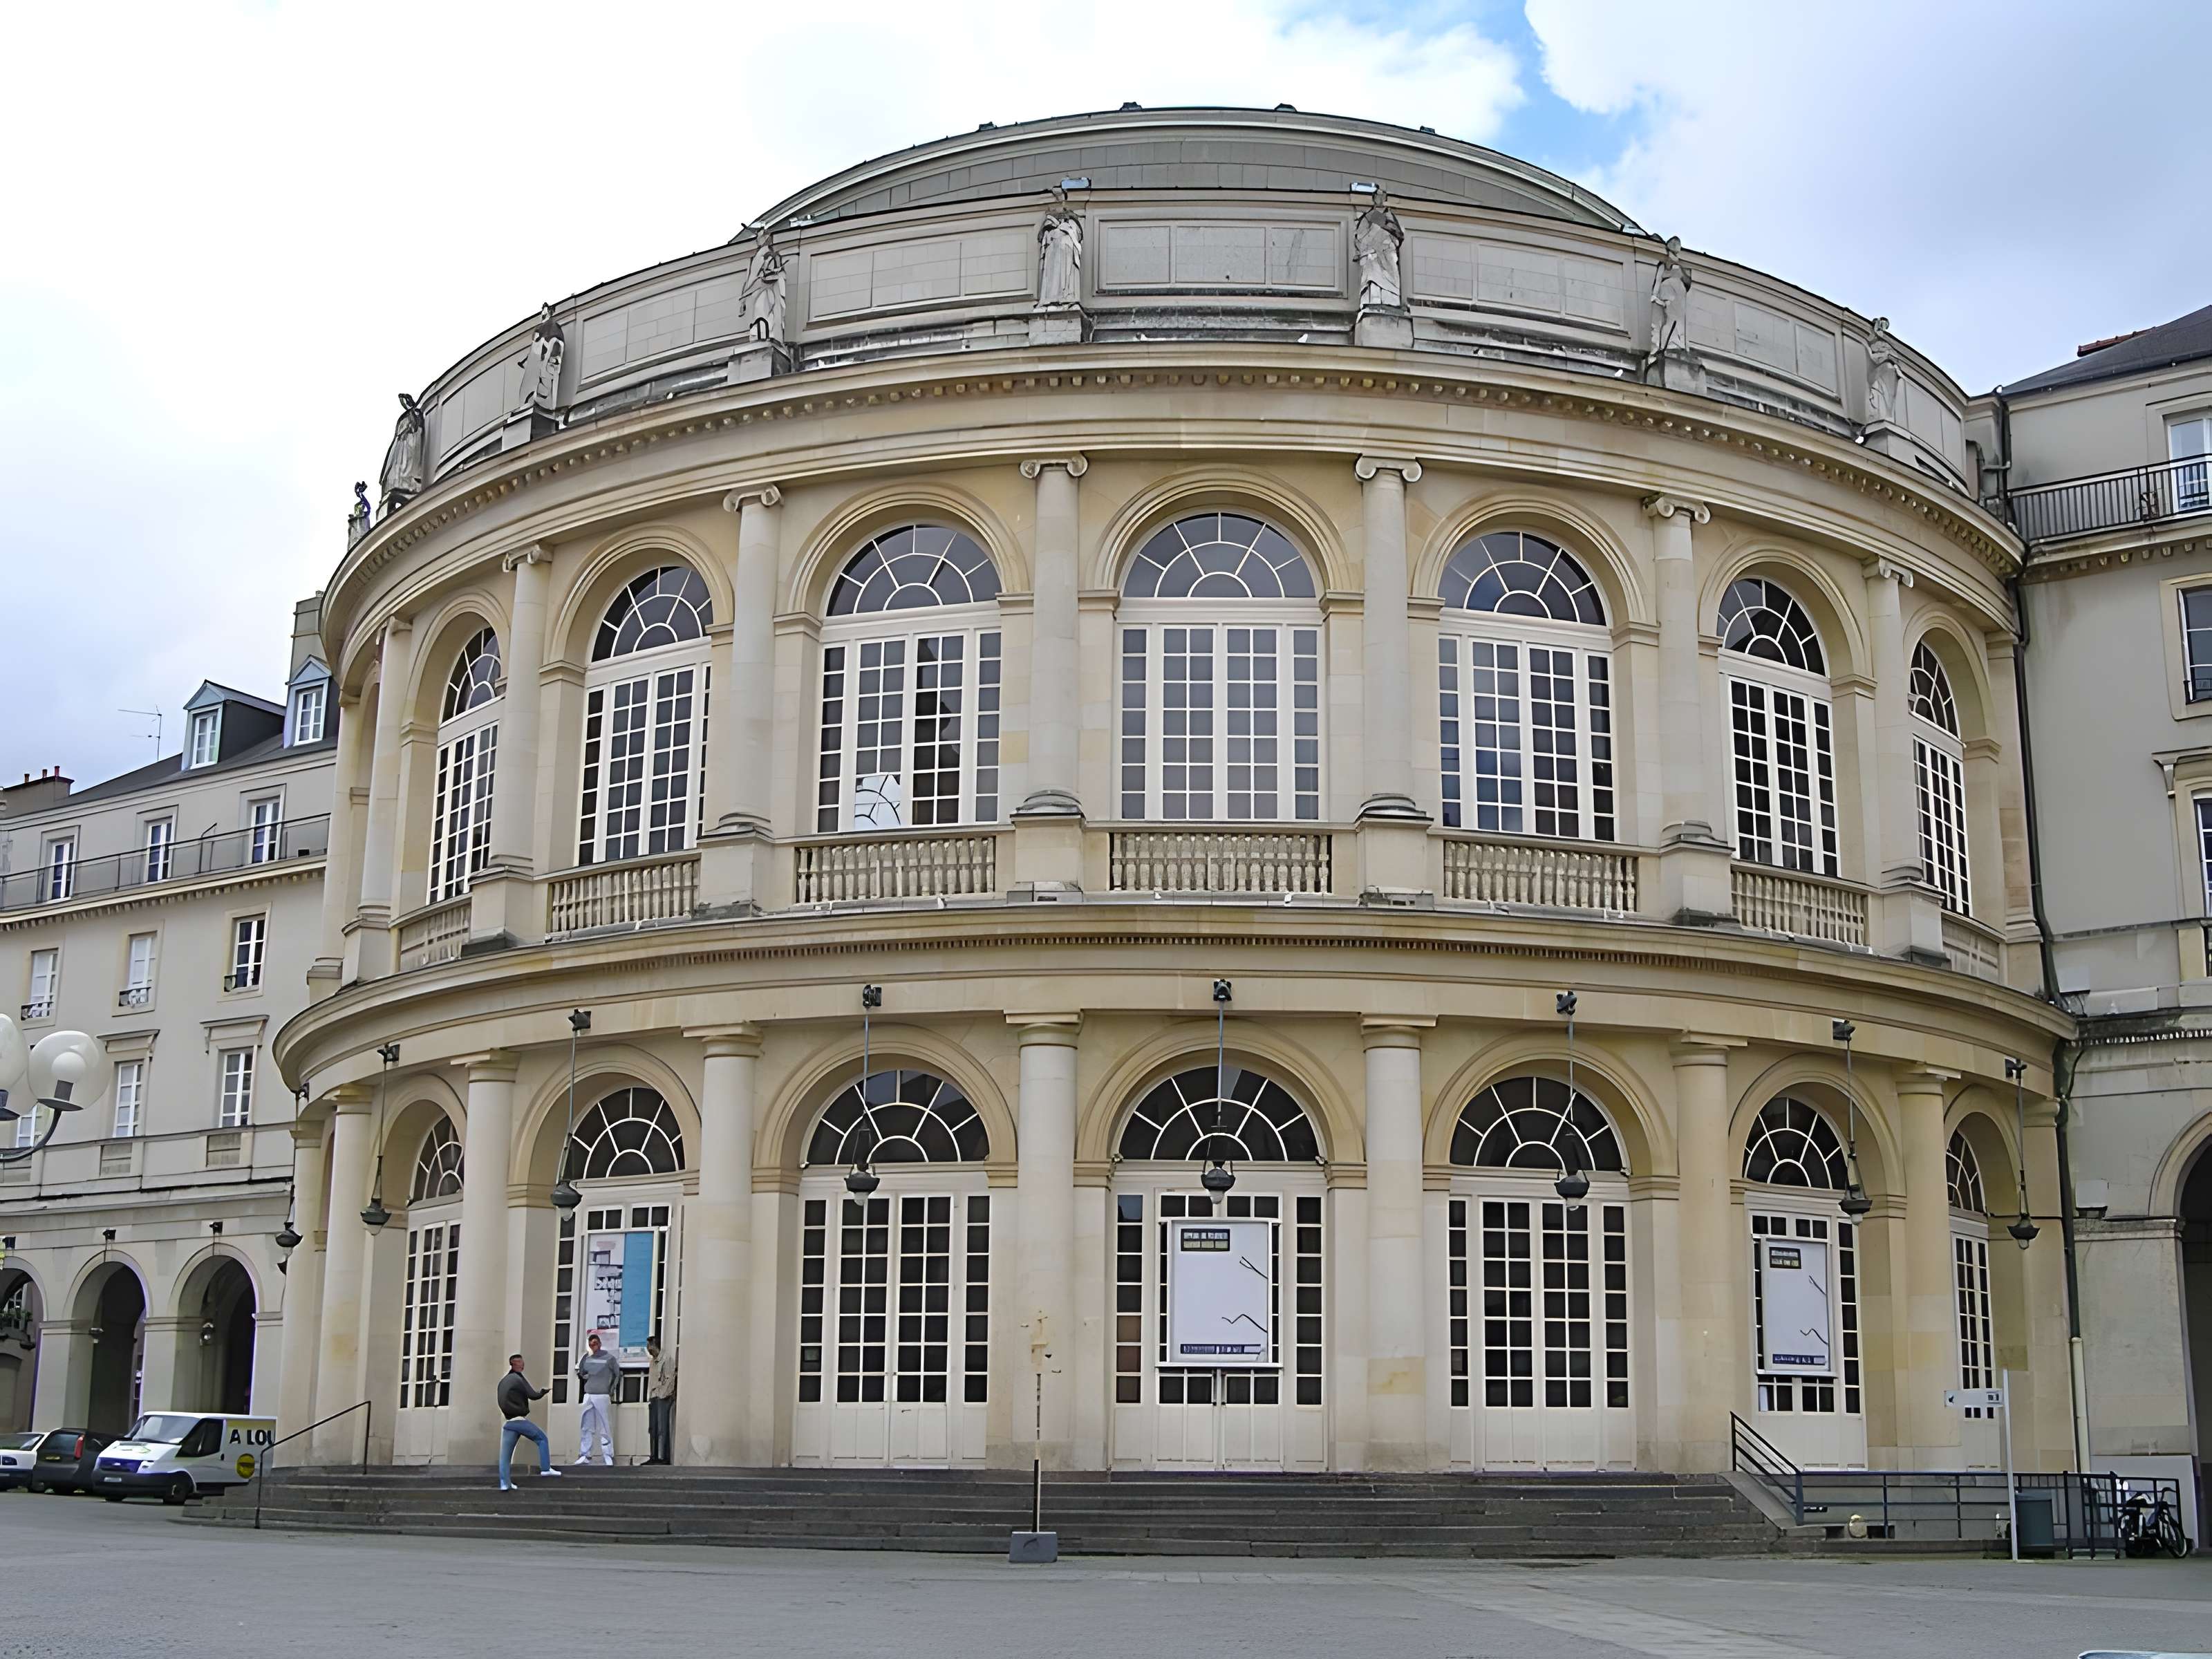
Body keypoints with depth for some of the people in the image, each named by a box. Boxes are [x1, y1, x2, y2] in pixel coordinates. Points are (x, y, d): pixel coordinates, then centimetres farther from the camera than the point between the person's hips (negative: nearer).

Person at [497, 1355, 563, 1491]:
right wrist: (542, 1392, 9)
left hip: (507, 1422, 6)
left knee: (505, 1455, 6)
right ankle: (545, 1468, 7)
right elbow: (532, 1395, -11)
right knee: (542, 1439, 10)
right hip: (520, 1420, -6)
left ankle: (505, 1483, 1)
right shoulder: (519, 1379, -7)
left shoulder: (503, 1381, 14)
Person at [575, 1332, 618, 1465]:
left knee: (605, 1428, -6)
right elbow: (581, 1373, 22)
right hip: (588, 1396, 5)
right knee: (586, 1427, 5)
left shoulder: (609, 1359, 0)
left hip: (602, 1396, -5)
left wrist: (611, 1392, 4)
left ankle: (608, 1456, -5)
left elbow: (617, 1376, 6)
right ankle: (585, 1455, 10)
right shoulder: (586, 1359, 10)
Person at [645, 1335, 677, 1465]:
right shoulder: (653, 1362, 19)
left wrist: (664, 1395, -15)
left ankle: (664, 1458, -10)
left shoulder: (667, 1358, -7)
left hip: (663, 1398, -9)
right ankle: (654, 1457, 12)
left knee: (662, 1429, -10)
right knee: (653, 1429, 8)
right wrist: (649, 1398, 15)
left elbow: (669, 1378, -12)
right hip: (653, 1398, 9)